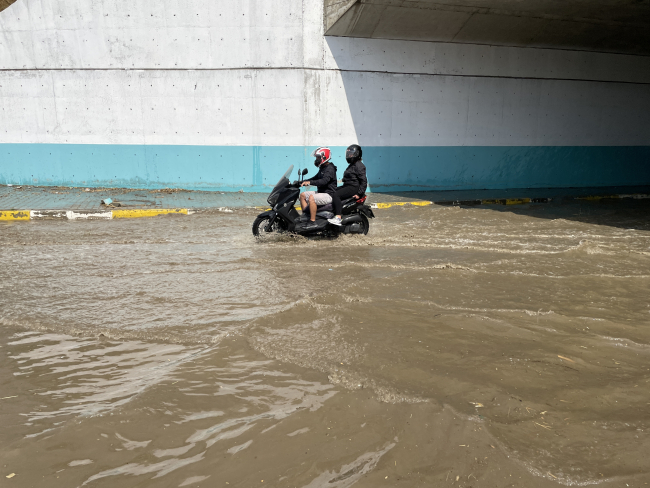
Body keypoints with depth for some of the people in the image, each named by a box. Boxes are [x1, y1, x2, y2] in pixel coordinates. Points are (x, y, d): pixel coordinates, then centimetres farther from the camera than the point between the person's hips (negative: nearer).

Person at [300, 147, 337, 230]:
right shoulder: (322, 168, 16)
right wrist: (304, 182, 12)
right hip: (321, 192, 11)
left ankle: (313, 221, -30)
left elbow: (324, 181, -31)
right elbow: (316, 178, 26)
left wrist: (310, 182, -39)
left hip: (328, 194, -11)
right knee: (302, 195, 9)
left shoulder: (330, 169, -16)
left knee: (311, 198, -33)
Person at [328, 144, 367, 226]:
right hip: (347, 186, 11)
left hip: (353, 187, -11)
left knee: (336, 195, -28)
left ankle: (338, 218, -37)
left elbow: (364, 181, -17)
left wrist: (359, 193, -21)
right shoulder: (351, 165, 21)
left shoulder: (359, 165, -11)